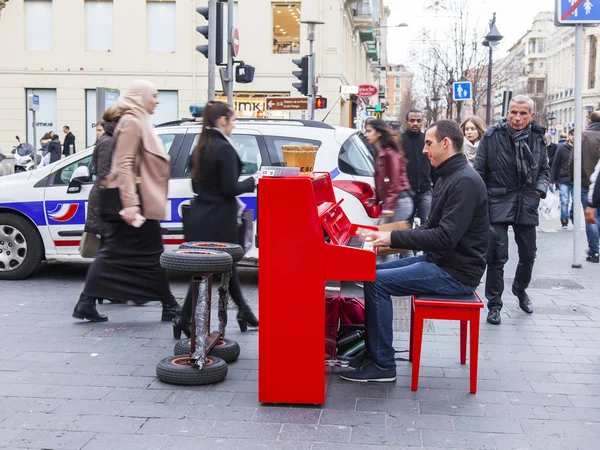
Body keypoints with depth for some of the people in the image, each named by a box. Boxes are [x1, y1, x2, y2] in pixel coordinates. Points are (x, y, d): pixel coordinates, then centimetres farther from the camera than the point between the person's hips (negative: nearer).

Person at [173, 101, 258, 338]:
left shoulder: (201, 148, 10)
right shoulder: (225, 149, -16)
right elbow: (230, 188, -18)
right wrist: (252, 182, -3)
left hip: (201, 217, 9)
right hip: (217, 221, -9)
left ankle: (244, 312, 29)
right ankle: (184, 320, 1)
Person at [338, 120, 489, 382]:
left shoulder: (465, 181, -19)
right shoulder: (448, 177, 14)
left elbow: (446, 237, -27)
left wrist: (394, 238, -22)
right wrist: (388, 237, 4)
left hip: (455, 272, -10)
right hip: (440, 260, 10)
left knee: (377, 282, -17)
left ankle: (383, 365, -7)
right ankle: (373, 350, 15)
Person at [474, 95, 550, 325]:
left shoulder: (538, 138, 3)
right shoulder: (492, 136, -8)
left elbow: (544, 169, 14)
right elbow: (479, 170, -5)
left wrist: (541, 187, -5)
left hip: (526, 204, 4)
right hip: (498, 202, -4)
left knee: (528, 254, 15)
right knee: (498, 255, -5)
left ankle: (520, 289, 43)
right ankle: (494, 304, 9)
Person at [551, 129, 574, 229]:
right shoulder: (562, 148, 0)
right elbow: (555, 165, 2)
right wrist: (552, 180, 0)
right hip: (563, 180, -1)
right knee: (564, 202, -1)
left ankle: (572, 216, 31)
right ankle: (564, 221, 9)